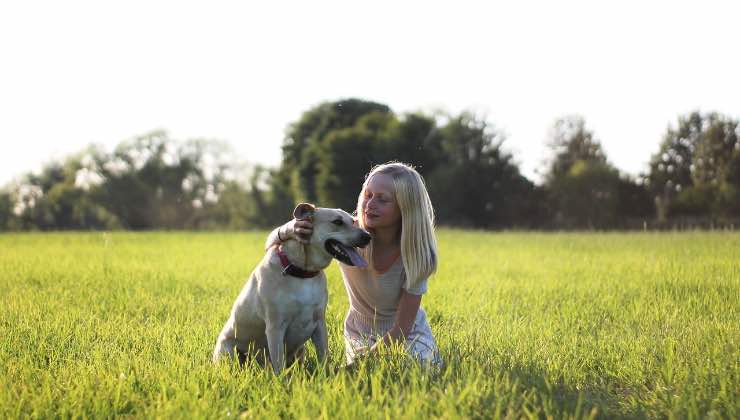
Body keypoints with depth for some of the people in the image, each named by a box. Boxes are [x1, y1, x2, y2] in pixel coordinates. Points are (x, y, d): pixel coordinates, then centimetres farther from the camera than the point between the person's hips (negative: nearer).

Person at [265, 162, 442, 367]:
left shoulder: (416, 252, -25)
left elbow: (402, 328, -20)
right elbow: (272, 246, -18)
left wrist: (364, 360, -30)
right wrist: (287, 230, -41)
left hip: (409, 335, -1)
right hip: (360, 334, 1)